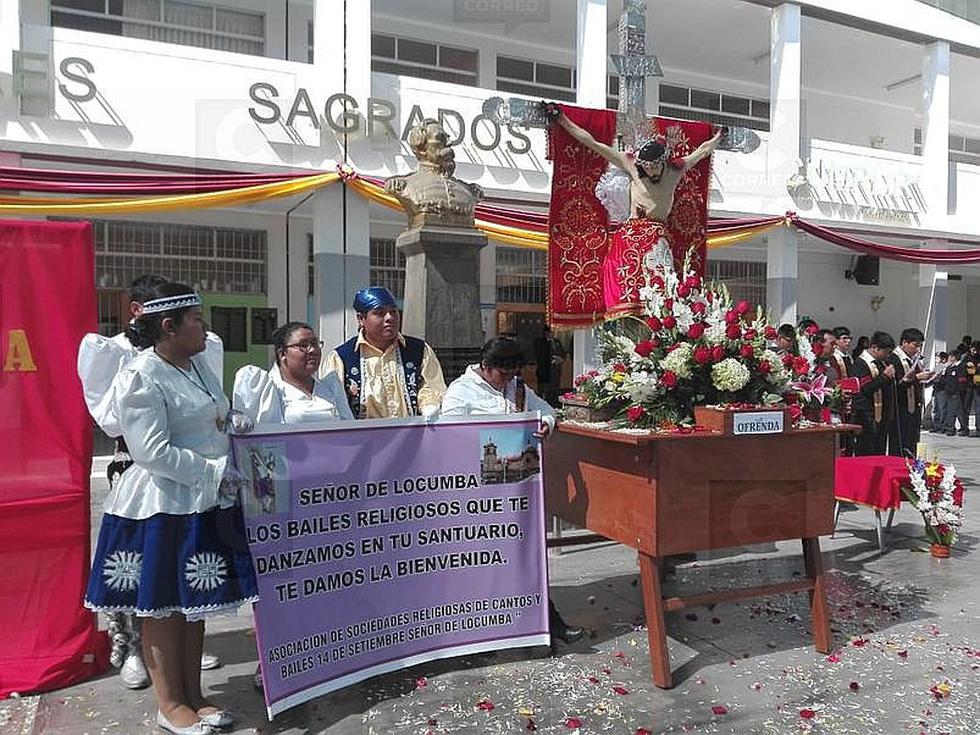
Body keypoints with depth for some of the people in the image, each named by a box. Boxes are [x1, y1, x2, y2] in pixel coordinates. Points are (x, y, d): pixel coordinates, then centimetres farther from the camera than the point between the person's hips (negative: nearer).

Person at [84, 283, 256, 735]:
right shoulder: (141, 376, -15)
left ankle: (193, 695, 27)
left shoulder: (198, 367, 10)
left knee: (195, 601, 14)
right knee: (163, 607, 6)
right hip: (161, 506, -8)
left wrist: (225, 475, 5)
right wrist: (215, 472, -17)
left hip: (206, 504, 8)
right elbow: (153, 451, -20)